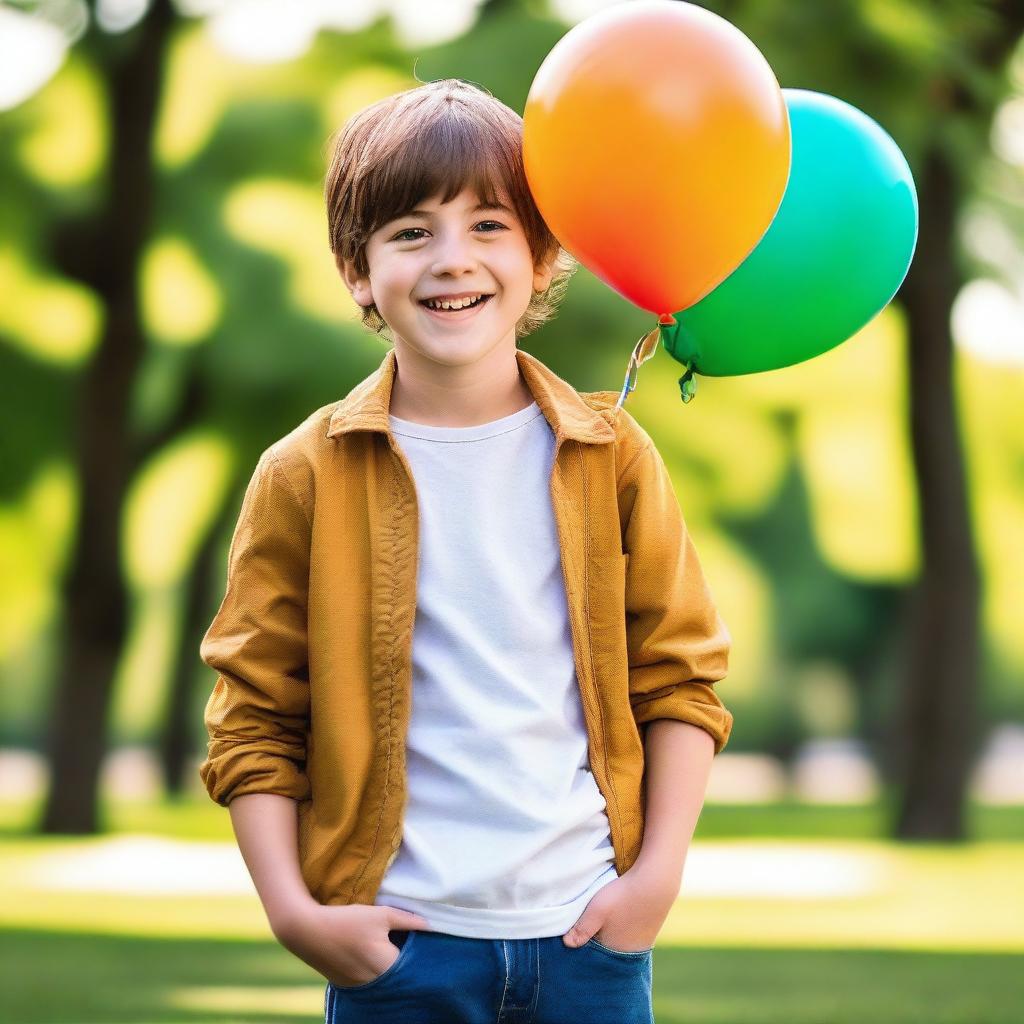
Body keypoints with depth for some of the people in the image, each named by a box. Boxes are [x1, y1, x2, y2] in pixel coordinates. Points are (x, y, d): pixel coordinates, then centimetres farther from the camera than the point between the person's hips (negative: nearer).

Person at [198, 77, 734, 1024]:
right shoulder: (305, 477, -2)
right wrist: (292, 907, -9)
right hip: (396, 942, -1)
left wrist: (660, 872, -2)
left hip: (586, 929, 1)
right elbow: (254, 715, 0)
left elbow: (680, 676, 8)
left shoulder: (610, 456, 3)